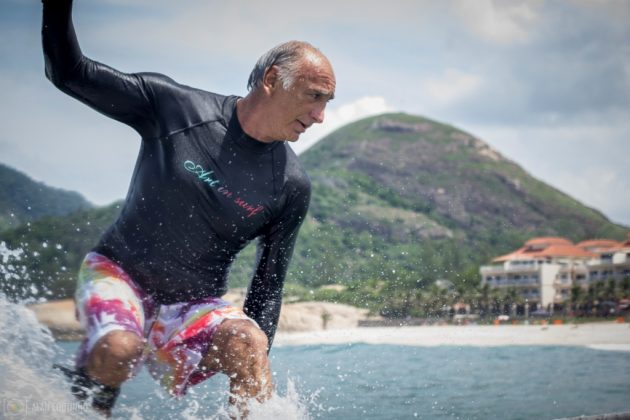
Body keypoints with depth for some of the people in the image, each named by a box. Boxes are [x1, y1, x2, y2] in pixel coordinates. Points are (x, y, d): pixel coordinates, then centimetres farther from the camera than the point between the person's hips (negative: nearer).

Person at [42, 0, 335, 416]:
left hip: (193, 307, 1)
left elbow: (268, 286, 1)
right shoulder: (175, 105, -10)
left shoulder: (291, 186, -6)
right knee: (120, 351, -31)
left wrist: (253, 368, -5)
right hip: (117, 273, -1)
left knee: (247, 342, -30)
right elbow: (68, 72, -4)